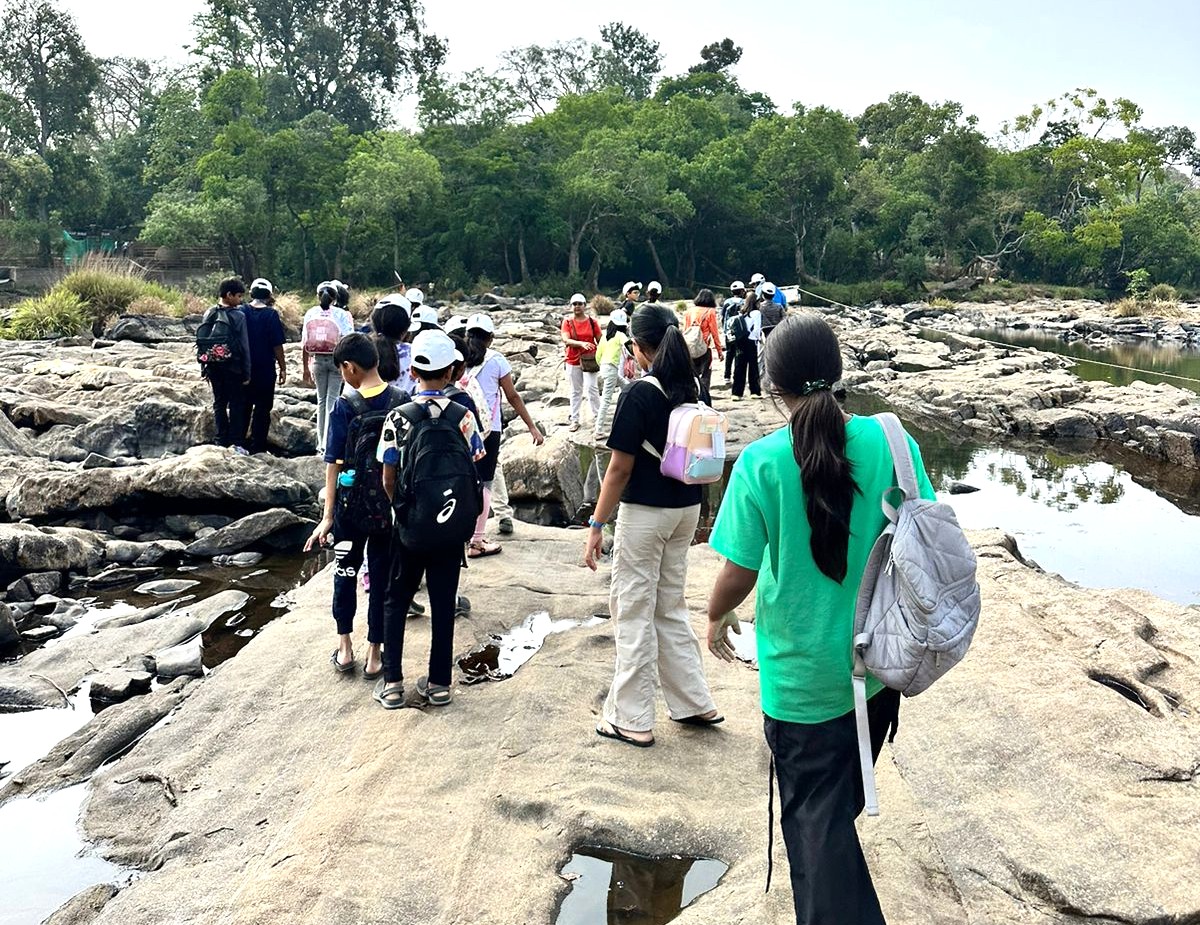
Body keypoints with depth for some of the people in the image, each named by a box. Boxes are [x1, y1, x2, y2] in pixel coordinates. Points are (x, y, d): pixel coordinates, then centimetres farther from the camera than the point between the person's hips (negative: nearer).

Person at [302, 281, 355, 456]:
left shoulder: (310, 314, 2)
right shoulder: (342, 315, -6)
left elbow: (304, 344, 3)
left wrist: (306, 368, 10)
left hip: (317, 361, 3)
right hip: (336, 360, -3)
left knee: (321, 401, 13)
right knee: (332, 400, -1)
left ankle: (321, 445, 17)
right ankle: (328, 444, -7)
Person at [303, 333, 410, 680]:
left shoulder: (344, 407, -13)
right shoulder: (403, 402, -6)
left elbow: (333, 464, -11)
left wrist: (328, 517, -6)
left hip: (351, 503, -1)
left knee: (345, 572, 18)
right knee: (382, 577, 10)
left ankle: (345, 649, 25)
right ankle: (374, 656, 18)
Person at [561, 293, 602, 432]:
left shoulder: (592, 321, -3)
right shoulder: (567, 321, -4)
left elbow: (600, 341, 3)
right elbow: (566, 340, -18)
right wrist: (581, 343, -34)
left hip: (589, 359, -1)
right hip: (573, 361, 1)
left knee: (591, 388, -7)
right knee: (575, 391, 10)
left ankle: (596, 415, 9)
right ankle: (574, 419, 17)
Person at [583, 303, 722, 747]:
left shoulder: (639, 394, -18)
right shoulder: (692, 388, 3)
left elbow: (621, 468, -17)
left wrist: (596, 524, -11)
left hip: (645, 511, -7)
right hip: (687, 507, 7)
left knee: (633, 611, 5)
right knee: (671, 605, 20)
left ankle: (631, 720, 13)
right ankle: (695, 702, 27)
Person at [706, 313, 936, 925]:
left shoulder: (760, 463, -19)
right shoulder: (889, 441, -11)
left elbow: (739, 572, -14)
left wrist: (718, 617, 8)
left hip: (802, 672, -5)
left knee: (814, 813, 12)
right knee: (844, 795, 30)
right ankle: (833, 876, 56)